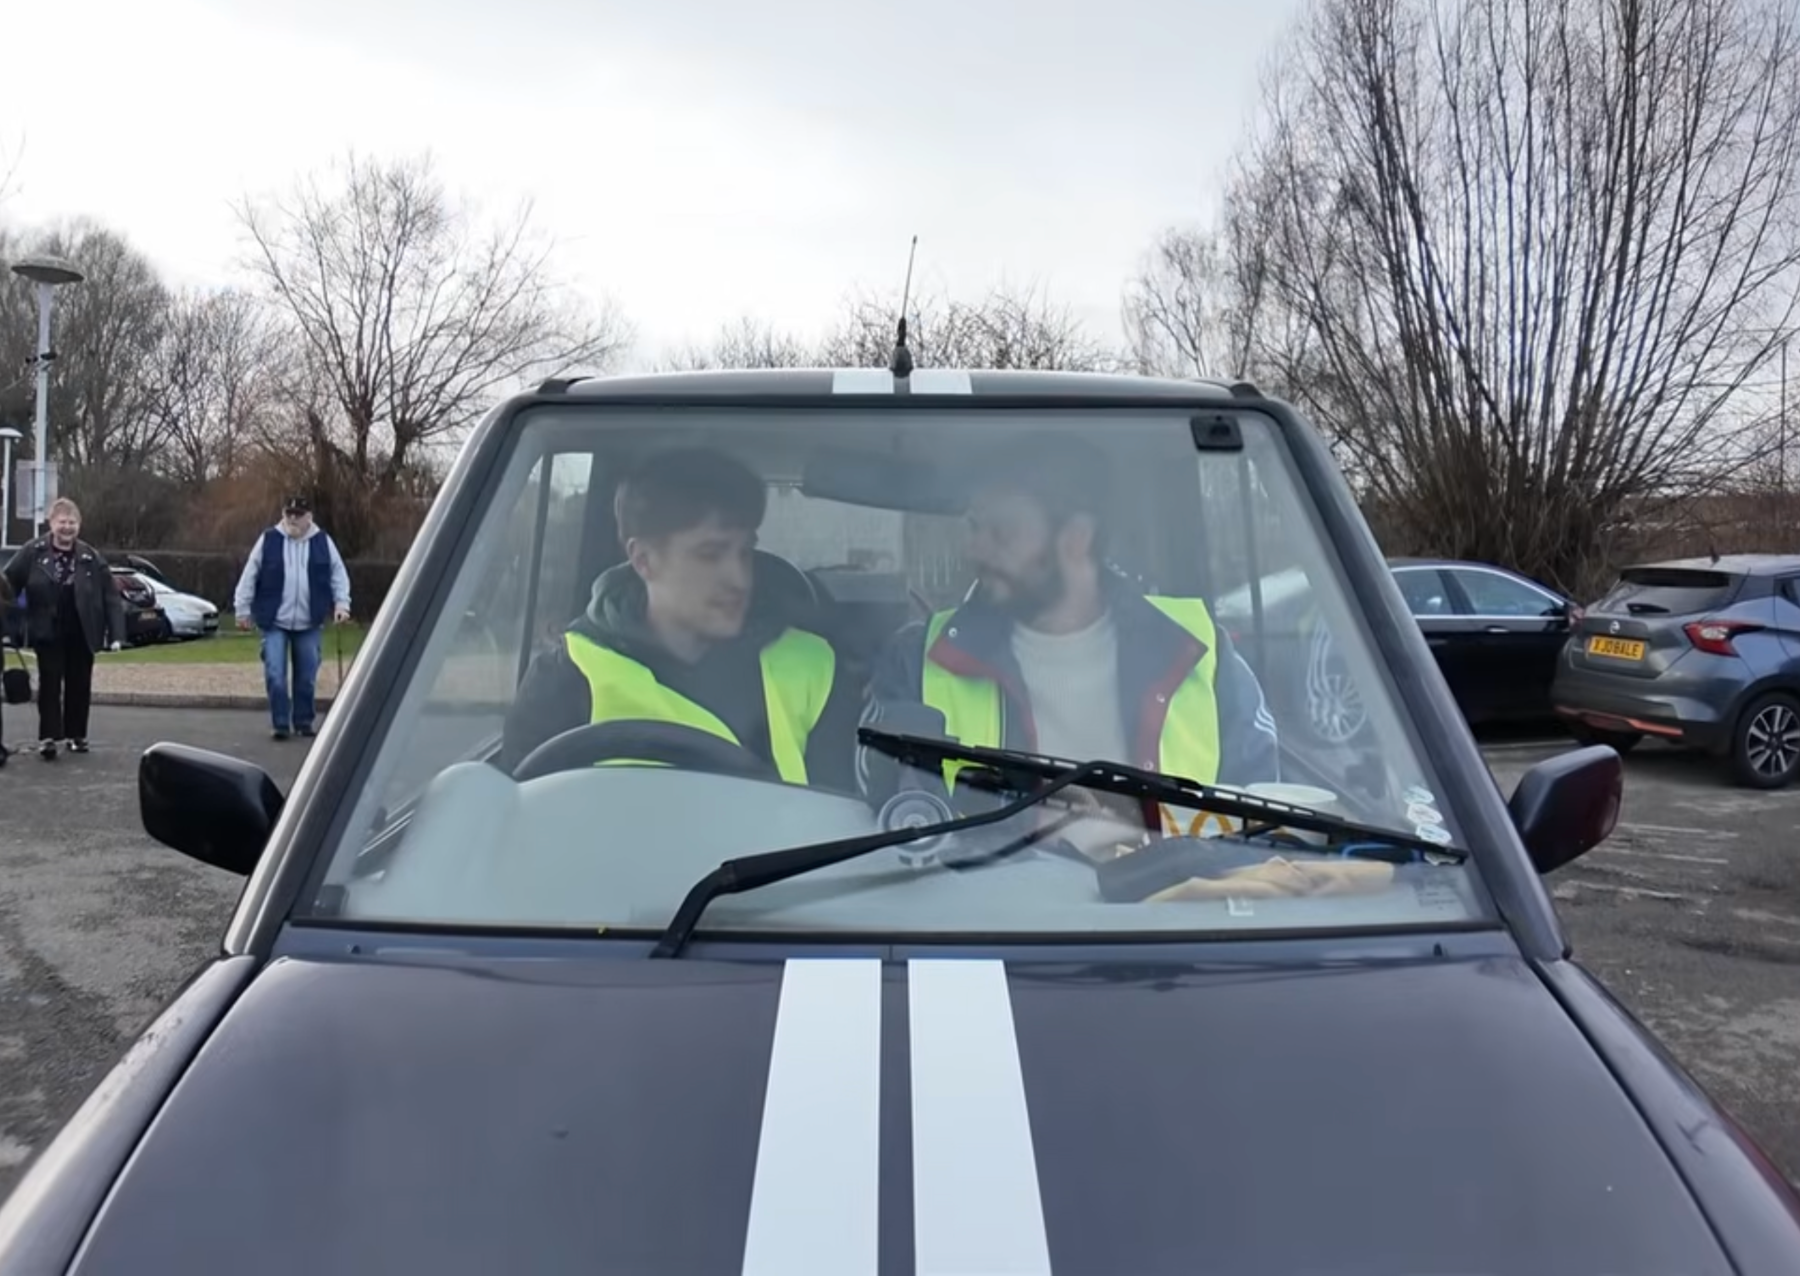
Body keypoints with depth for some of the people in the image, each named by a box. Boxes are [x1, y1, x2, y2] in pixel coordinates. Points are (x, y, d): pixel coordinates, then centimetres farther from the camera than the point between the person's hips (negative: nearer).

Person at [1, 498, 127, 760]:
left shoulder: (92, 558, -4)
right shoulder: (32, 552, -6)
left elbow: (111, 598, -5)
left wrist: (115, 634, -12)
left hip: (81, 634, 1)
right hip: (48, 633, -1)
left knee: (79, 686, 10)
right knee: (50, 684, 1)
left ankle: (76, 735, 22)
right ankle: (48, 737, 3)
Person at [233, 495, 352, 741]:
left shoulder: (323, 541, 3)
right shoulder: (268, 540, -1)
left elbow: (338, 574, 8)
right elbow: (249, 576, 4)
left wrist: (341, 603, -3)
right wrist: (243, 608, 4)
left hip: (310, 623, 1)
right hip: (274, 621, -1)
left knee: (307, 677, 7)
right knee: (275, 675, -6)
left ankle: (304, 721, 20)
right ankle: (281, 723, 3)